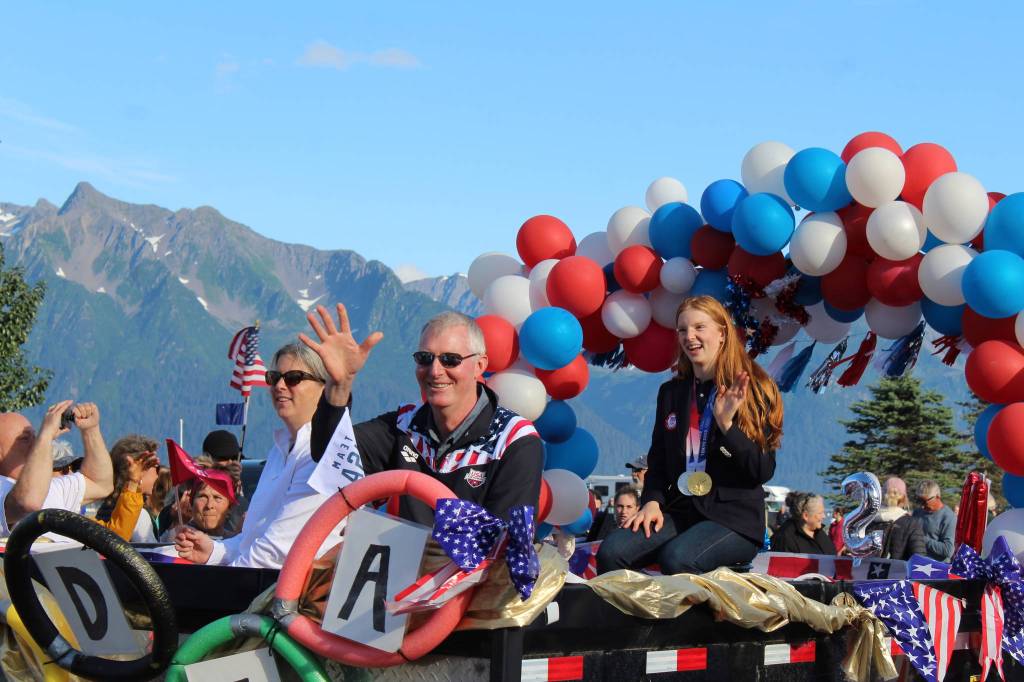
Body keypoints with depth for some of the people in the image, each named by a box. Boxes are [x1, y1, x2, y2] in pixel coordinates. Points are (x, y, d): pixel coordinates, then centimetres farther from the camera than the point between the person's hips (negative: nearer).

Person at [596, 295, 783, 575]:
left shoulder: (752, 392, -1)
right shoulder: (670, 393, 15)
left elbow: (764, 471, -6)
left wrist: (727, 424, -19)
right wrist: (652, 502, -2)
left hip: (735, 518, -5)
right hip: (679, 511, 5)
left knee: (676, 558, -35)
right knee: (610, 552, -22)